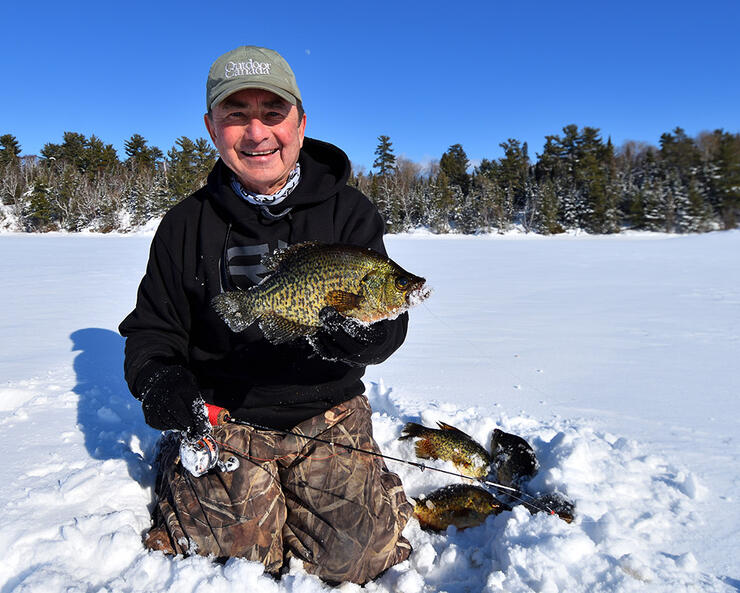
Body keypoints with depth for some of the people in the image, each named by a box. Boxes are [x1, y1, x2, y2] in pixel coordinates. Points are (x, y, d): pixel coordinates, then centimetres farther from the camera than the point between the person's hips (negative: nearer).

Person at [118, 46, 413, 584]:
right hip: (221, 418, 1)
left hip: (327, 414, 0)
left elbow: (389, 317, -9)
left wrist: (360, 336, -33)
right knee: (233, 550, -14)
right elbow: (152, 329, 9)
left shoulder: (349, 211, -2)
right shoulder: (188, 224, 3)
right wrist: (157, 379, -13)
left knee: (355, 557, -12)